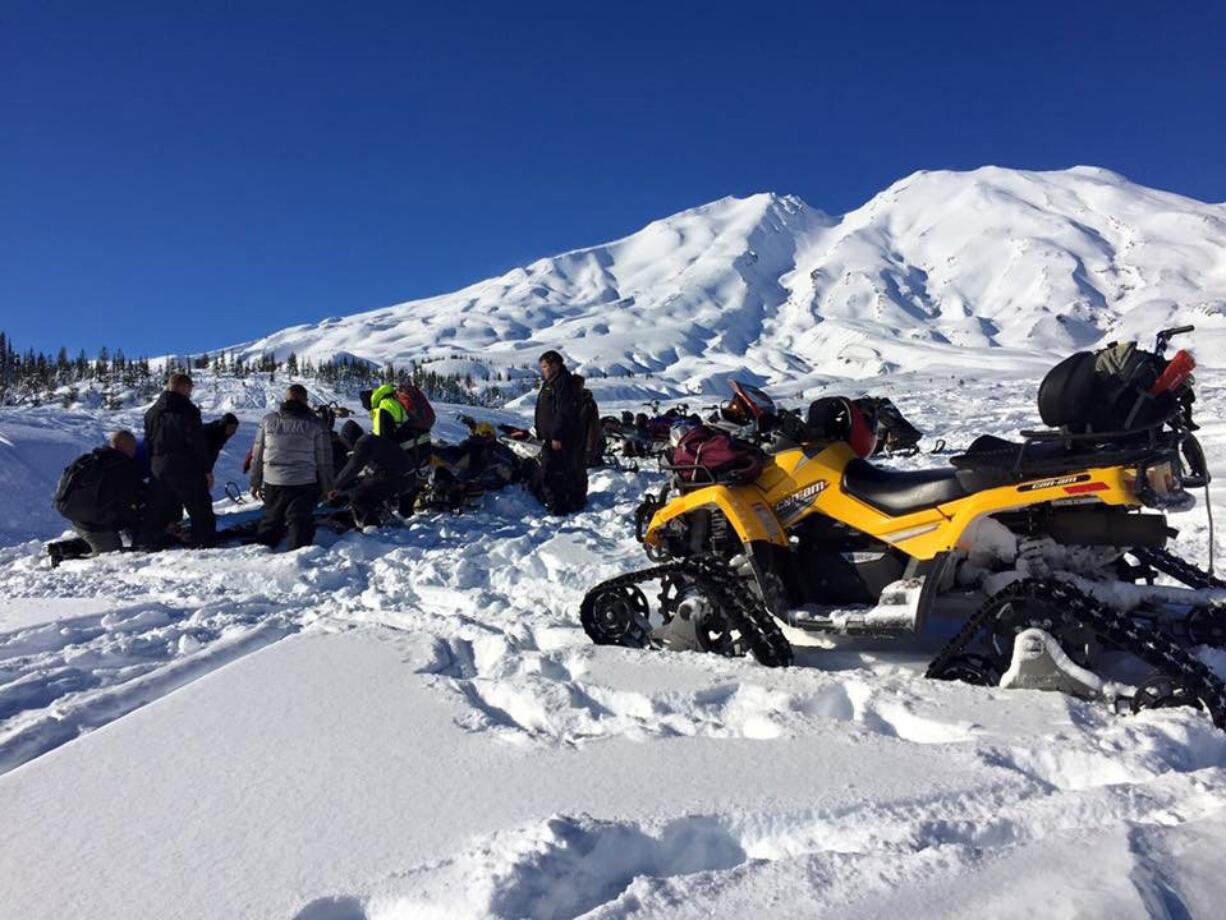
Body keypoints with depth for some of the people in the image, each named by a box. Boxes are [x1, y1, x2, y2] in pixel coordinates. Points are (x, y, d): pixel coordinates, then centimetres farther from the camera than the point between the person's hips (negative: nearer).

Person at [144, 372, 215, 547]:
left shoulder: (152, 412, 13)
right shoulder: (188, 410, -10)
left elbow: (147, 444, 17)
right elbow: (198, 442, -13)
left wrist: (151, 469, 22)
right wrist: (207, 469, -7)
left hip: (159, 471, 7)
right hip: (187, 471, -7)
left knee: (163, 513, 16)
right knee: (201, 510, 0)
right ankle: (204, 545, -3)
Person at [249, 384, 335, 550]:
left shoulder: (268, 420, 5)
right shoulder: (315, 424, -4)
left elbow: (257, 456, 8)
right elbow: (324, 460, -1)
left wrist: (255, 483, 17)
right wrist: (328, 487, 8)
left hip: (272, 482, 4)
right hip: (304, 484, -3)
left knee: (270, 520, 18)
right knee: (300, 523, -1)